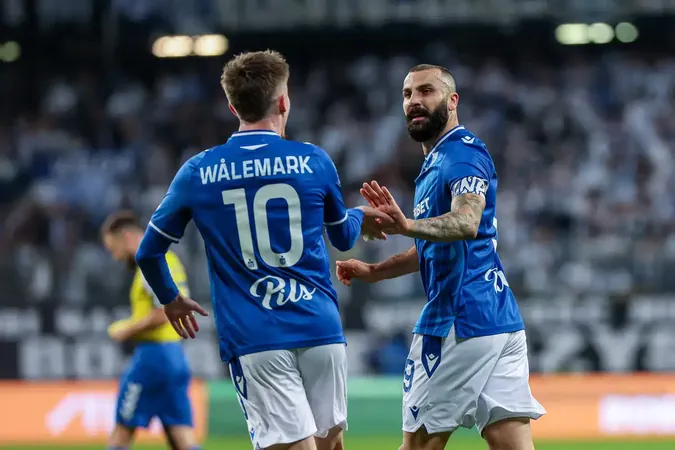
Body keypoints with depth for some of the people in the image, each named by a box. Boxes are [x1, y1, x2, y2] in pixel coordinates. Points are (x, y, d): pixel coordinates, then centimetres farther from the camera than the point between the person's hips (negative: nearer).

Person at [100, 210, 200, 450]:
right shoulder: (170, 259, 16)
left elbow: (164, 314, -22)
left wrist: (128, 331, -9)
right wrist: (134, 326, 14)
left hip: (153, 355, -9)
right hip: (176, 355, 9)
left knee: (122, 431, 3)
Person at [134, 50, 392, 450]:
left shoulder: (198, 173, 2)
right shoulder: (314, 162, 3)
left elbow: (149, 252, 12)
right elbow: (344, 237, 21)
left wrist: (171, 300, 32)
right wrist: (360, 218, 45)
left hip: (253, 339, -1)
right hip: (320, 327, 1)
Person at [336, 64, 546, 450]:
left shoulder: (463, 152, -9)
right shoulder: (436, 161, 23)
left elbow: (466, 222, -28)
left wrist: (407, 226, -45)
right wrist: (374, 272, 23)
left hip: (463, 317, -10)